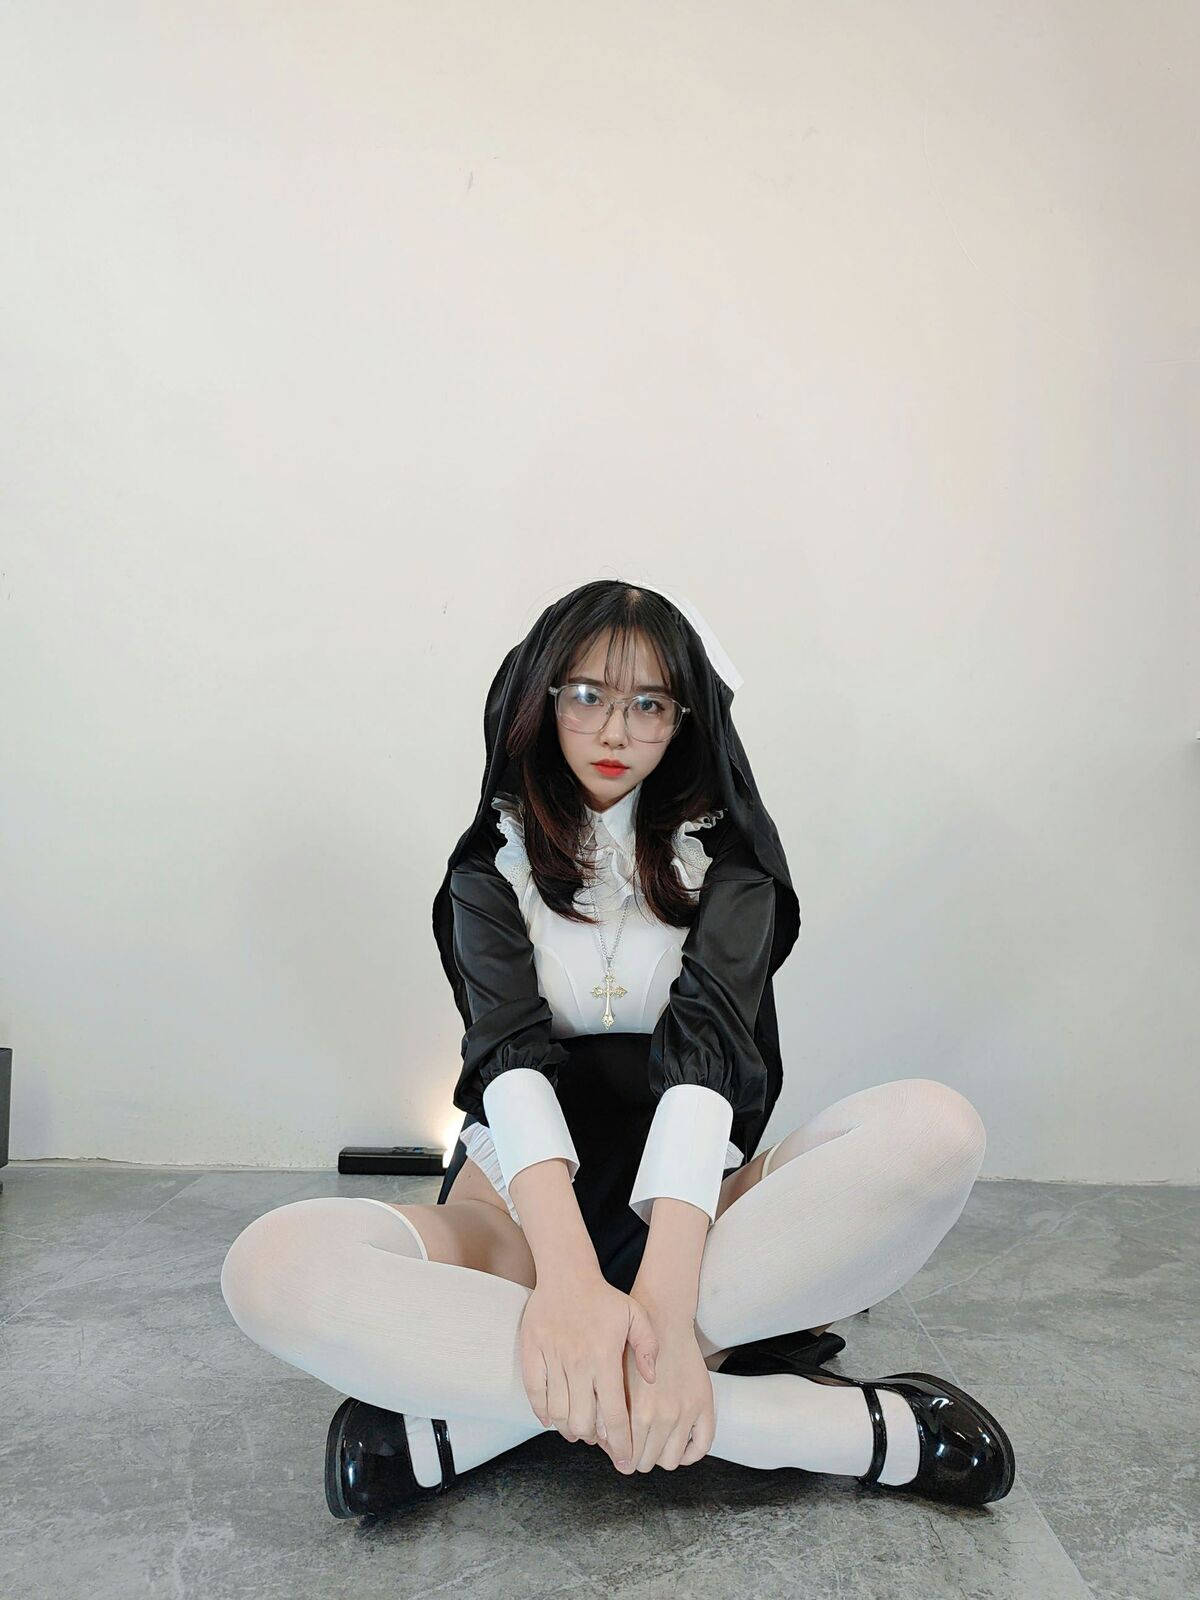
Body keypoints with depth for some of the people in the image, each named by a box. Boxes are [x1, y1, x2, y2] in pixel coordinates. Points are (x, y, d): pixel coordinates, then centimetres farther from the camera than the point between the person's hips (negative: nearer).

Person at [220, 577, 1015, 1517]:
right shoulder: (494, 866, 6)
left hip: (690, 1209, 1)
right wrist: (568, 1272, -33)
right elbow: (508, 1055, -13)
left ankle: (468, 1417, -29)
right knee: (273, 1267, -30)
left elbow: (706, 1049, -15)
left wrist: (662, 1296, -32)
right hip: (527, 1213, 0)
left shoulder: (723, 860, 5)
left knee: (937, 1129, -28)